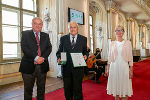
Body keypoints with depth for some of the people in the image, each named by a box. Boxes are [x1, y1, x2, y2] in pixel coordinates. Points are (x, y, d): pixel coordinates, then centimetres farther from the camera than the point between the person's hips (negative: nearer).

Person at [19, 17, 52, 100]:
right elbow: (24, 47, -9)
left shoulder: (46, 36, 14)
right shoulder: (25, 34, 4)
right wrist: (36, 57, -18)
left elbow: (49, 48, 4)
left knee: (41, 89, 12)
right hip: (29, 65, -3)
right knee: (28, 89, 6)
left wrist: (43, 58, -13)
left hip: (42, 66, 3)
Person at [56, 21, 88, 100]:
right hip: (66, 68, 2)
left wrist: (85, 55, -10)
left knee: (78, 89, 2)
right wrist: (59, 58, -9)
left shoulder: (83, 39, 7)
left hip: (78, 69, -1)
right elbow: (59, 51, 9)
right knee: (67, 90, 13)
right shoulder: (63, 38, 8)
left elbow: (85, 51, 11)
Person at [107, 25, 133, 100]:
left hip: (124, 67, -2)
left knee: (124, 87, 4)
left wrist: (131, 70, -6)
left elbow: (130, 57, -1)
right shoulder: (112, 43, 7)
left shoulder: (128, 43, 1)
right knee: (116, 86, 10)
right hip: (114, 67, 2)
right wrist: (108, 69, 5)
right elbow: (109, 57, 8)